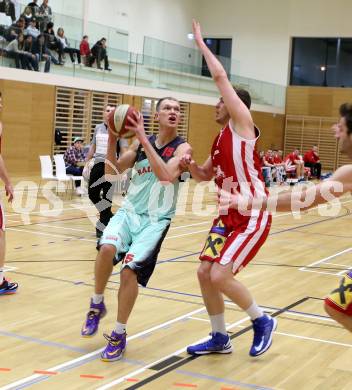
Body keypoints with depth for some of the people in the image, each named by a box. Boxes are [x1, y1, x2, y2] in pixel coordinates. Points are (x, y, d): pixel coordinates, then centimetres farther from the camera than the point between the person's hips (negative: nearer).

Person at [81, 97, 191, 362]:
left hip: (156, 219, -3)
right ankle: (97, 305, 0)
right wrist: (112, 137, -9)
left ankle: (119, 335, 4)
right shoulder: (141, 143, 8)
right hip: (130, 211, 3)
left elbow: (166, 175, -25)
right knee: (107, 248, -27)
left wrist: (143, 138, -25)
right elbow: (113, 170, 5)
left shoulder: (182, 148, -6)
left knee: (130, 270, -18)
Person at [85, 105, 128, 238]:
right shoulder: (98, 128, 10)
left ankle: (102, 226, 9)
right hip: (98, 164, 5)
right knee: (92, 194, 6)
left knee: (106, 197, -3)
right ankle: (109, 217, 26)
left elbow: (124, 151, -6)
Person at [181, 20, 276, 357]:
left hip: (253, 217, -9)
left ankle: (262, 322, 10)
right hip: (228, 215, 9)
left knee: (220, 276, -14)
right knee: (204, 273, 5)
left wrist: (201, 43, -2)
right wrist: (190, 164, 4)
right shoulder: (220, 140, 15)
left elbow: (220, 76, -13)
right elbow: (204, 176, 26)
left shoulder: (242, 124, -8)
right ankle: (220, 339, 22)